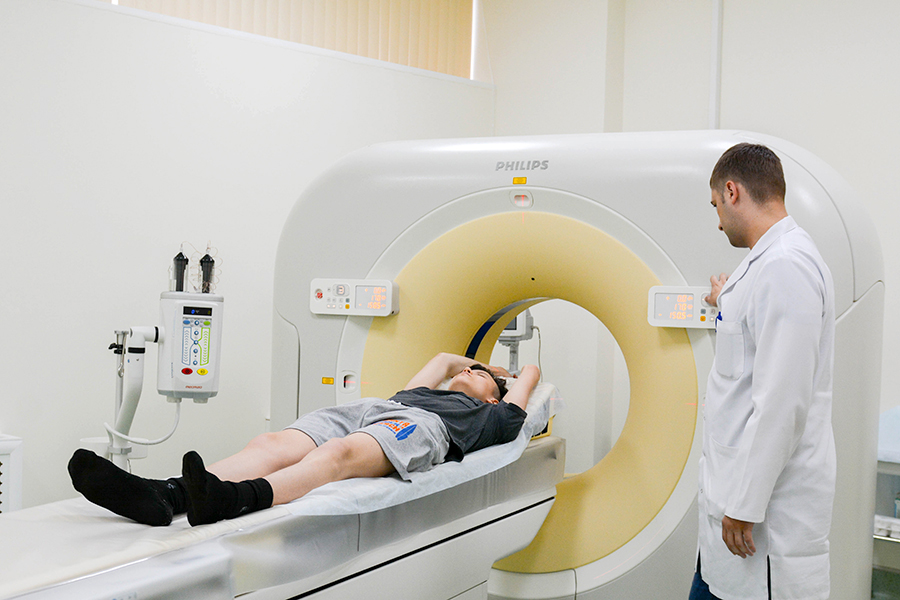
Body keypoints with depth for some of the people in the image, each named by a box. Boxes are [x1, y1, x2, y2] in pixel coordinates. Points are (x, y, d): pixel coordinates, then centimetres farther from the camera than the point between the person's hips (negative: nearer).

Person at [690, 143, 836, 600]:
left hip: (772, 494, -10)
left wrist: (745, 505, -21)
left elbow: (782, 401, -24)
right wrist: (728, 306, 41)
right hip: (739, 478, 10)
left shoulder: (784, 267, -20)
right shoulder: (769, 260, 13)